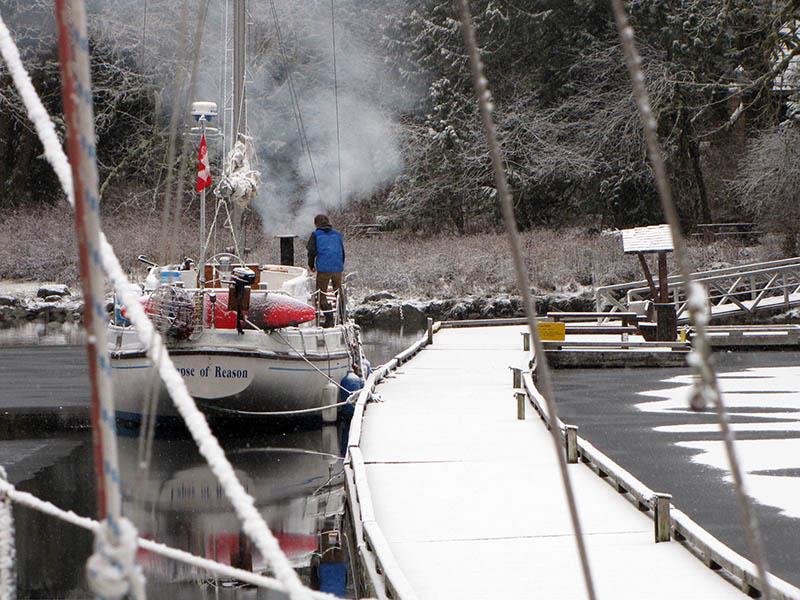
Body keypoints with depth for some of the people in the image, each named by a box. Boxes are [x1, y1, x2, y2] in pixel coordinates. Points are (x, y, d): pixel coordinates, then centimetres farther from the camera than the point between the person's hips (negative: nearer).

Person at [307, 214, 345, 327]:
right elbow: (342, 252, 17)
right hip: (337, 268, 4)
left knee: (321, 295, 3)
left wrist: (311, 266, 15)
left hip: (323, 269, -4)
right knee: (338, 293, 17)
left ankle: (329, 319, -9)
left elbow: (312, 251, 0)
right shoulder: (337, 234, 15)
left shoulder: (316, 234, 5)